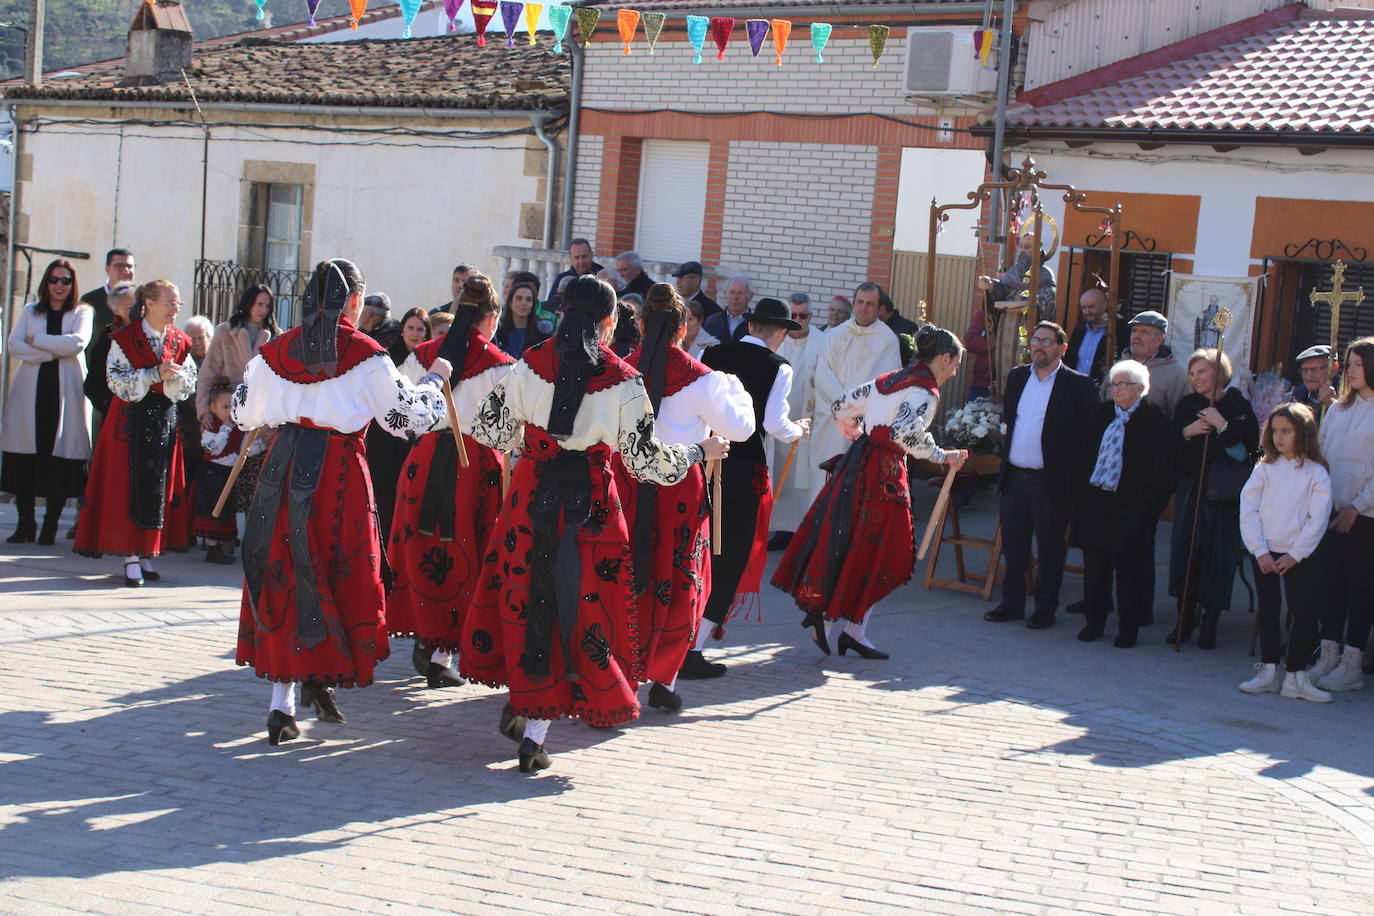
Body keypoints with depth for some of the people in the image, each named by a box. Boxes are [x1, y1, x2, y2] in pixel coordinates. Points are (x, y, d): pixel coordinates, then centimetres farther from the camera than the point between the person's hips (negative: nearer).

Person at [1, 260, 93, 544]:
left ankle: (50, 525, 2)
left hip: (66, 393, -2)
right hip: (30, 392, 2)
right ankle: (25, 523, 5)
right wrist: (51, 353, -11)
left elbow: (77, 342, -11)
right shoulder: (29, 311, 15)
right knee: (25, 458, -2)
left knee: (60, 458, -5)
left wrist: (37, 341, -5)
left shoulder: (82, 313, 8)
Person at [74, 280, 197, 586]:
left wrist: (174, 377, -19)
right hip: (131, 420, -4)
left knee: (159, 487, 3)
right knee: (129, 487, -6)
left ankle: (146, 552, 11)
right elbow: (118, 380, -12)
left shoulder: (179, 342, 7)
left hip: (164, 420, 4)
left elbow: (188, 386, 3)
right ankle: (130, 556, -5)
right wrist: (155, 374, -22)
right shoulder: (125, 338, -5)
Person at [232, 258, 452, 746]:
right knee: (341, 572, 9)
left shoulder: (277, 350, 7)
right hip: (340, 472, -4)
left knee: (282, 573, 9)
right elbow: (409, 417, 0)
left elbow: (243, 414, 16)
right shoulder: (365, 354, -4)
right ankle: (321, 675, -5)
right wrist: (434, 379, 17)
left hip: (285, 466, 4)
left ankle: (282, 701, 8)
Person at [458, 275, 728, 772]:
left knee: (525, 594, 19)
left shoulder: (529, 364, -2)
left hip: (531, 498, 2)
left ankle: (518, 702, 27)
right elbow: (646, 461, -7)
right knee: (579, 605, 6)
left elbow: (491, 432, 3)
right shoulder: (623, 381, -9)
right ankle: (534, 732, 4)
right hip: (590, 504, -2)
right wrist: (700, 451, 9)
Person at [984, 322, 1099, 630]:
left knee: (1049, 548, 4)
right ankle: (1012, 602, 21)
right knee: (1013, 544, 10)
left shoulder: (1078, 385, -6)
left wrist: (1073, 476, -11)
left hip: (1051, 480, -5)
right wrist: (1005, 460, 10)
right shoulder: (1016, 377, 12)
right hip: (1015, 476, 5)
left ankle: (1045, 608, 14)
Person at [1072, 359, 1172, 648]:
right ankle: (1094, 621, 21)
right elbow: (1082, 451, 15)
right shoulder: (1103, 413, 10)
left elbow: (1159, 470, -9)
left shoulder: (1154, 419, -7)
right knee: (1094, 562, 10)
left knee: (1128, 565, 2)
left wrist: (1141, 504, -12)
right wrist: (1082, 486, 6)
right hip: (1094, 500, 5)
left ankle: (1128, 627, 12)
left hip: (1130, 506, -5)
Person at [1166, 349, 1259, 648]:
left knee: (1219, 554, -1)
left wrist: (1222, 426, -17)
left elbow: (1250, 447, -12)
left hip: (1225, 493, -3)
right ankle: (1186, 616, 15)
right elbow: (1169, 447, 8)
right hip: (1190, 489, 3)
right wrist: (1187, 432, -8)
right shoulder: (1187, 406, 9)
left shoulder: (1238, 406, -2)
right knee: (1185, 550, 2)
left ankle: (1211, 620, 9)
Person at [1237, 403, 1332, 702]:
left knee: (1306, 614, -5)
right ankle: (1268, 671, 16)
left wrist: (1295, 555, -12)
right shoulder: (1264, 469, 4)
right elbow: (1248, 511, -1)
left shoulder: (1316, 473, -1)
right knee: (1268, 612, 7)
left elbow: (1318, 519, -6)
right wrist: (1260, 552, -9)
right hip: (1264, 554, 2)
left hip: (1300, 557, -2)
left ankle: (1295, 676, 4)